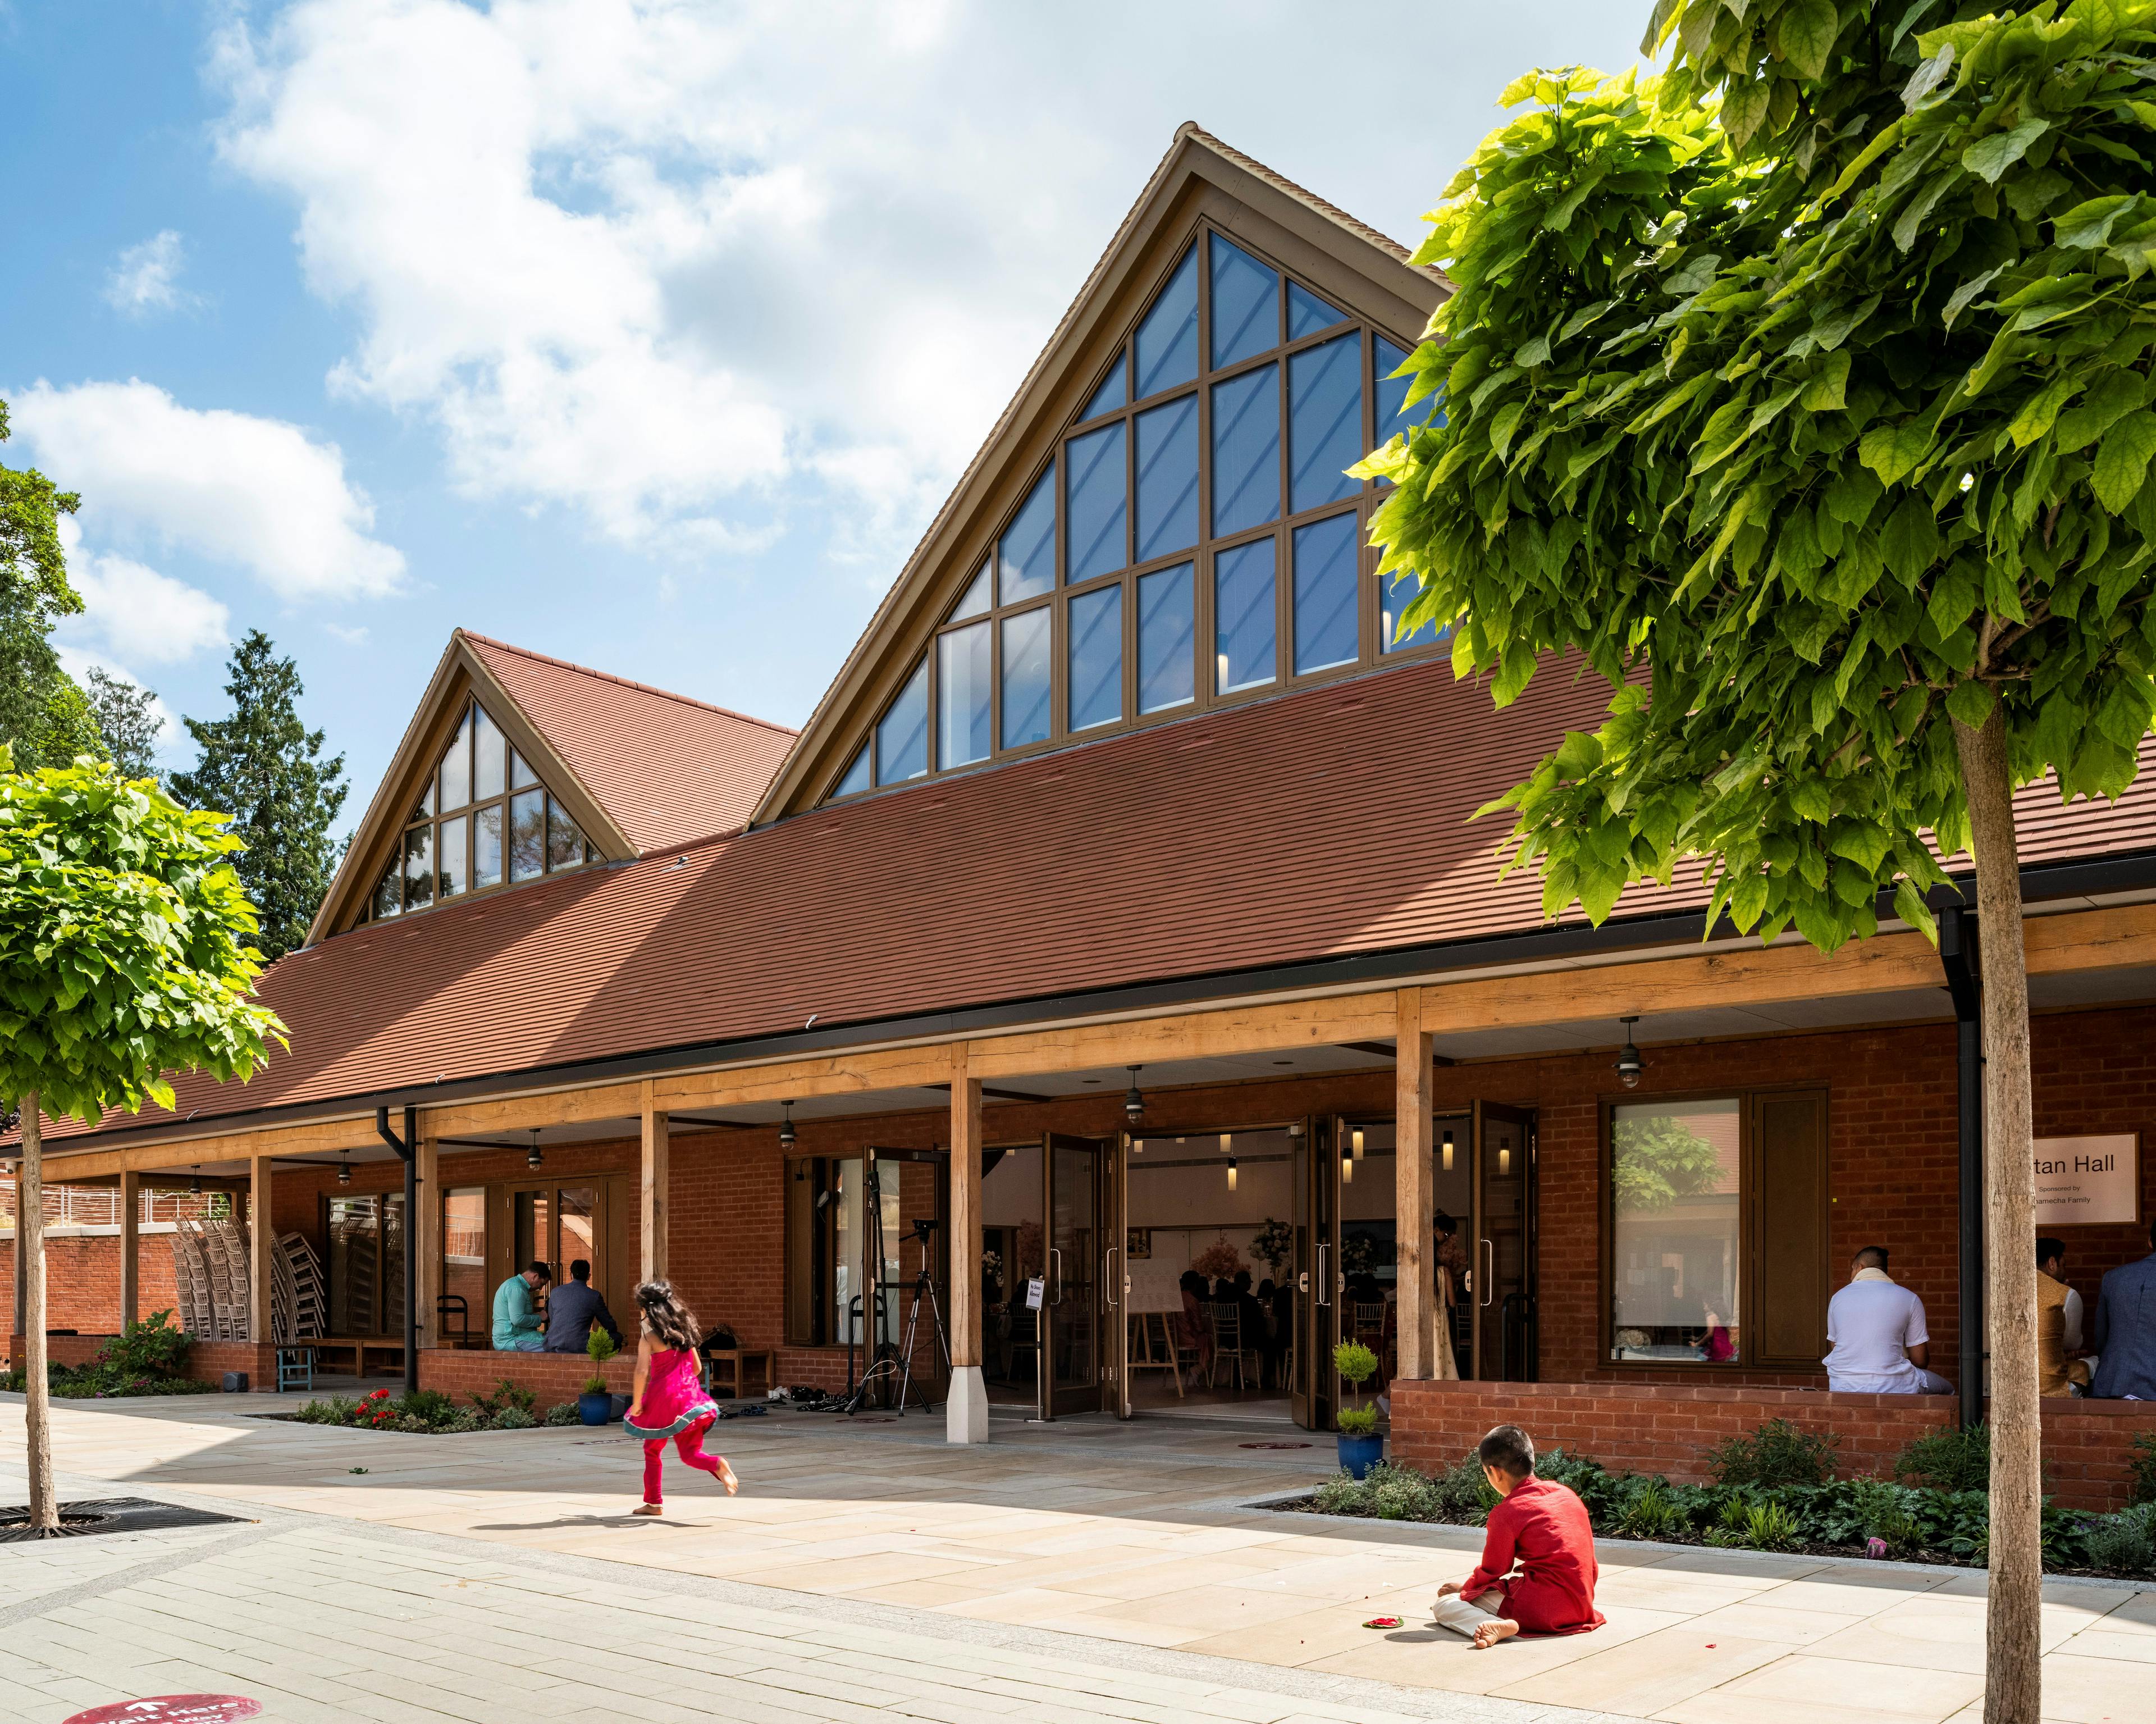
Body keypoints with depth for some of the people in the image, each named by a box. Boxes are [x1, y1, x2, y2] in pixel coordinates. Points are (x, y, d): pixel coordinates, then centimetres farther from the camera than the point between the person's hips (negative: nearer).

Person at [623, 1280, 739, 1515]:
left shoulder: (648, 1338, -9)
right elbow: (696, 1367, 14)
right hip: (689, 1399, 5)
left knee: (652, 1451, 17)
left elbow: (642, 1372, -19)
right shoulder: (683, 1332, 8)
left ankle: (653, 1503, 21)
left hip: (662, 1400, -4)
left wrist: (636, 1403, -10)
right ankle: (718, 1465, -26)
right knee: (690, 1454, 5)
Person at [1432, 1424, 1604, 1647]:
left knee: (1443, 1605, -9)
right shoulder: (1567, 1494, 11)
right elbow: (1590, 1563, 20)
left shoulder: (1506, 1513, -9)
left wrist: (1463, 1587, 22)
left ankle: (1497, 1626, -31)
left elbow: (1492, 1570, 2)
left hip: (1540, 1610, -9)